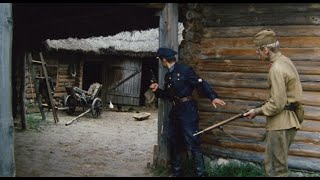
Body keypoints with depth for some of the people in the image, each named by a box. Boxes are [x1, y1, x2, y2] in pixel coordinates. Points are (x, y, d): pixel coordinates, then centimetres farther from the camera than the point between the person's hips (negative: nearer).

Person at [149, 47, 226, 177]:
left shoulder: (184, 70, -11)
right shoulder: (168, 75, 13)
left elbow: (201, 84, -17)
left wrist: (213, 97, -29)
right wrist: (157, 90, 4)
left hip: (187, 111, -9)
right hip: (175, 110, 9)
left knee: (193, 143, -8)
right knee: (173, 143, 14)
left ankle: (200, 173, 1)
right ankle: (176, 172, 28)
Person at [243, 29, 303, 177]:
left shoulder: (277, 69, -21)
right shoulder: (285, 61, 11)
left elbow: (277, 104, -23)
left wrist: (257, 112, -10)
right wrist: (268, 102, 15)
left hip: (281, 124, -10)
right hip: (288, 121, 10)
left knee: (276, 169, -1)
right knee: (272, 163, 19)